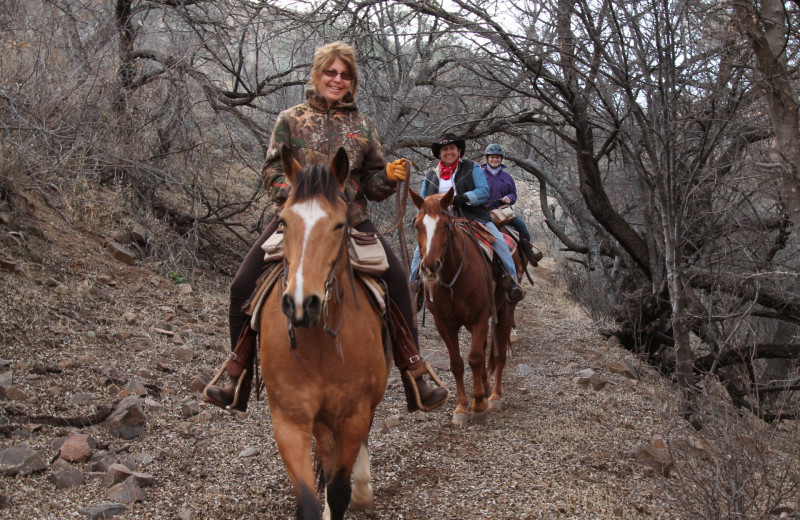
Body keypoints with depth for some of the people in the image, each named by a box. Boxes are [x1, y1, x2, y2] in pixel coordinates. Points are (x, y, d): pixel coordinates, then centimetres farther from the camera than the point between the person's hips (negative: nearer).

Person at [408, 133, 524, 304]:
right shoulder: (431, 175, 12)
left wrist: (464, 198, -25)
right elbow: (422, 201, 19)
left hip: (474, 218, -2)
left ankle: (512, 284, -13)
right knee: (421, 248, -11)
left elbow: (484, 191, -7)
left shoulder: (472, 168, 4)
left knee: (499, 242, -20)